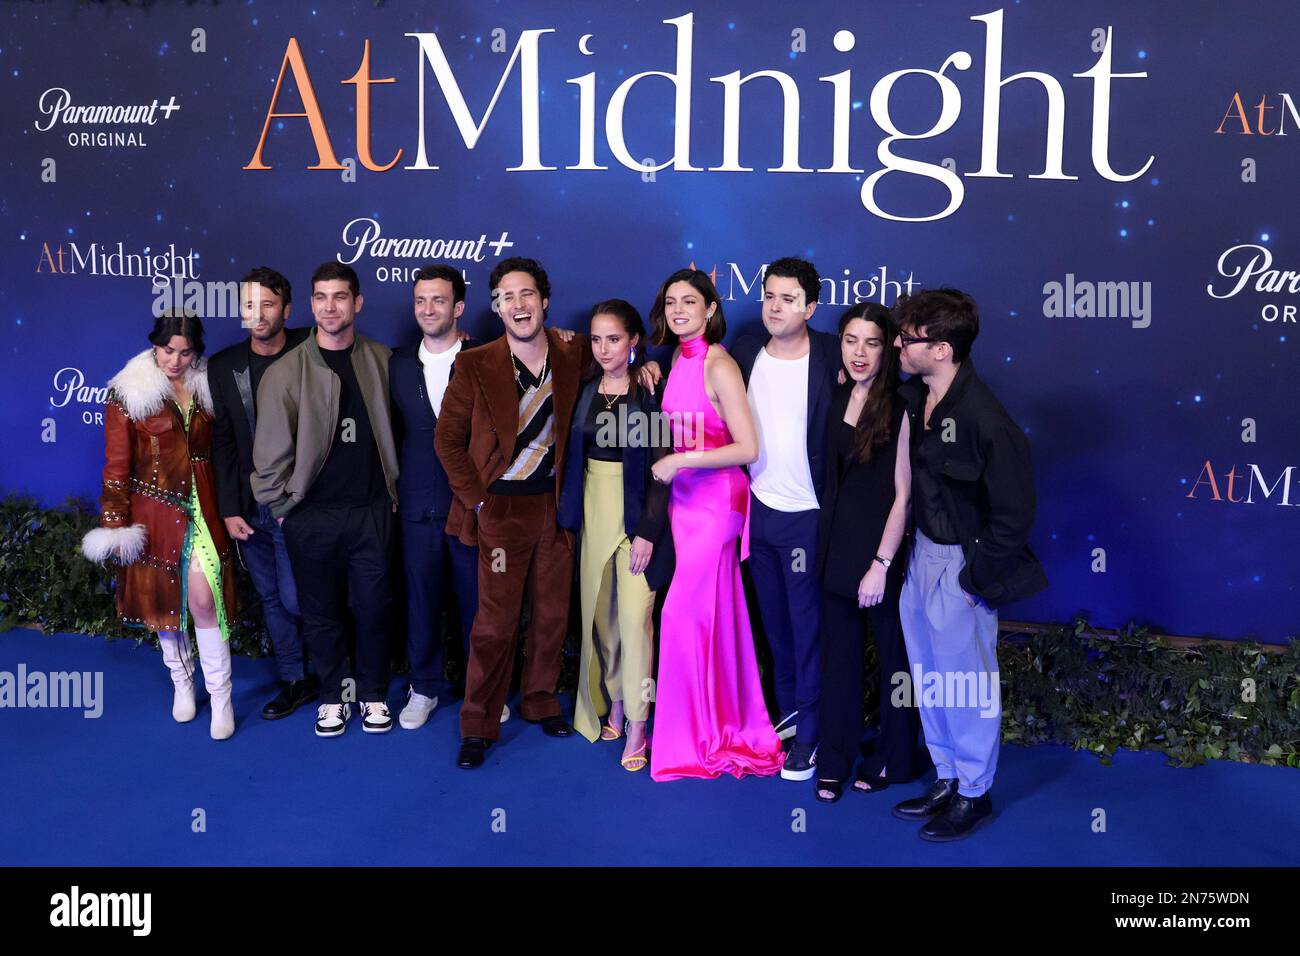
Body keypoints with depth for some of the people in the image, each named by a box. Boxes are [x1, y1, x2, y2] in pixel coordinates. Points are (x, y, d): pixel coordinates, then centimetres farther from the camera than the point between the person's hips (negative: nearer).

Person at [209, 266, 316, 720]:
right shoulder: (223, 366, 3)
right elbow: (223, 443, 4)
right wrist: (229, 509, 0)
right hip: (249, 507, 4)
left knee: (295, 598, -1)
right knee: (271, 598, 13)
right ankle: (295, 681, 27)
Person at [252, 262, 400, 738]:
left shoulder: (382, 362, 2)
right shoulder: (286, 372, -5)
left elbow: (395, 431, 8)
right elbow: (270, 450, -2)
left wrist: (393, 492, 7)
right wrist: (282, 506, -1)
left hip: (372, 509, 1)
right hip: (312, 515, -1)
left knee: (373, 606, 6)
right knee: (321, 610, 10)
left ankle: (373, 693, 25)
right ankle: (333, 695, 27)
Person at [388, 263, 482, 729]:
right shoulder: (398, 363, 7)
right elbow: (392, 430, 12)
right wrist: (391, 488, 6)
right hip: (419, 504, 3)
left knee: (477, 599, 7)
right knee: (421, 599, 11)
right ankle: (424, 688, 26)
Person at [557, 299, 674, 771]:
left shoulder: (650, 391, -9)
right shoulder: (585, 388, 4)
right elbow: (573, 455, 8)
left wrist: (648, 531, -15)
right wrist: (573, 513, 0)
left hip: (637, 512, -5)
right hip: (594, 507, 5)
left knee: (634, 616, -7)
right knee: (599, 612, 11)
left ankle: (636, 725, 3)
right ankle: (612, 703, 27)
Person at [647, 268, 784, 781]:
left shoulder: (719, 366, -15)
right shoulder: (677, 362, 8)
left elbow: (747, 448, -18)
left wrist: (680, 461, -17)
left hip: (716, 498, -7)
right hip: (684, 498, 7)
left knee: (685, 611, -5)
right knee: (713, 612, 13)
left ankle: (695, 736, 10)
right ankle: (728, 723, 25)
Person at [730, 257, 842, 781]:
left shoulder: (831, 356, -10)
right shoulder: (745, 350, 2)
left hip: (807, 515, -4)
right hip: (758, 508, 4)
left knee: (807, 626, 4)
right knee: (775, 621, 17)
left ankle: (809, 734, 17)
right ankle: (788, 711, 34)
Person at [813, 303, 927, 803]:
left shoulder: (899, 409, -14)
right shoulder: (838, 397, 3)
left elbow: (903, 495, -14)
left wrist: (881, 564, -16)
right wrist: (826, 541, 2)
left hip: (882, 547, -5)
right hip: (837, 544, 5)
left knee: (893, 655, 11)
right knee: (839, 654, 13)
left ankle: (893, 759, 29)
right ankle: (834, 761, 25)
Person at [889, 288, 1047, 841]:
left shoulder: (985, 421, -24)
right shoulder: (918, 402, -1)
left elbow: (1013, 513, -19)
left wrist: (976, 578, -15)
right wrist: (915, 551, 7)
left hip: (961, 563, -8)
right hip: (924, 550, 8)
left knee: (968, 685, 8)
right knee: (928, 675, 18)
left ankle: (974, 795, 27)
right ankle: (947, 780, 36)